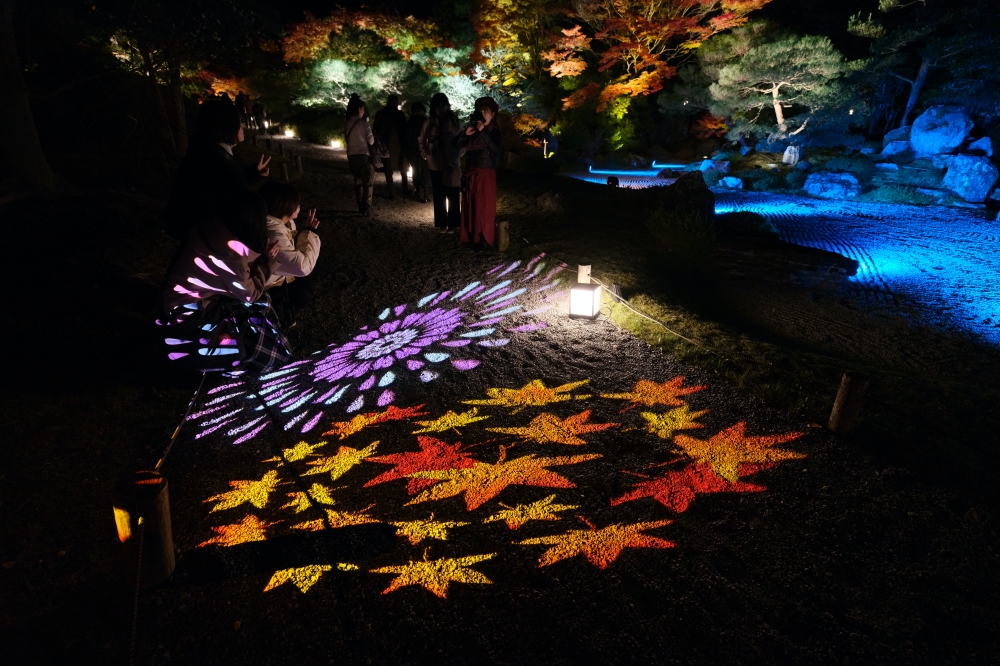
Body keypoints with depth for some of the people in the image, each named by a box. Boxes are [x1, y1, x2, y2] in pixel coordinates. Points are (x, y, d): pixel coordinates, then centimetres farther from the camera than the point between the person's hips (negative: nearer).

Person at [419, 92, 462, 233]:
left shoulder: (454, 122, -2)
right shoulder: (429, 123, 4)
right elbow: (422, 140, 15)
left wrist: (457, 156, -11)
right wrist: (425, 154, 5)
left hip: (452, 164, -2)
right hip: (435, 165, 2)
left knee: (452, 196, 1)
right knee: (439, 196, 9)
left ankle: (453, 224, 9)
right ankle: (442, 223, 18)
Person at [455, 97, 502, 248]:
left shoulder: (494, 131, -6)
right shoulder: (473, 128, 8)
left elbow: (497, 149, -23)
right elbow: (457, 144, 6)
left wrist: (483, 132, -27)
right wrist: (466, 134, -12)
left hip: (486, 174, -5)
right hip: (470, 173, 5)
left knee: (484, 207, -1)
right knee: (470, 206, 11)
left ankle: (484, 239, 7)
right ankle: (471, 236, 22)